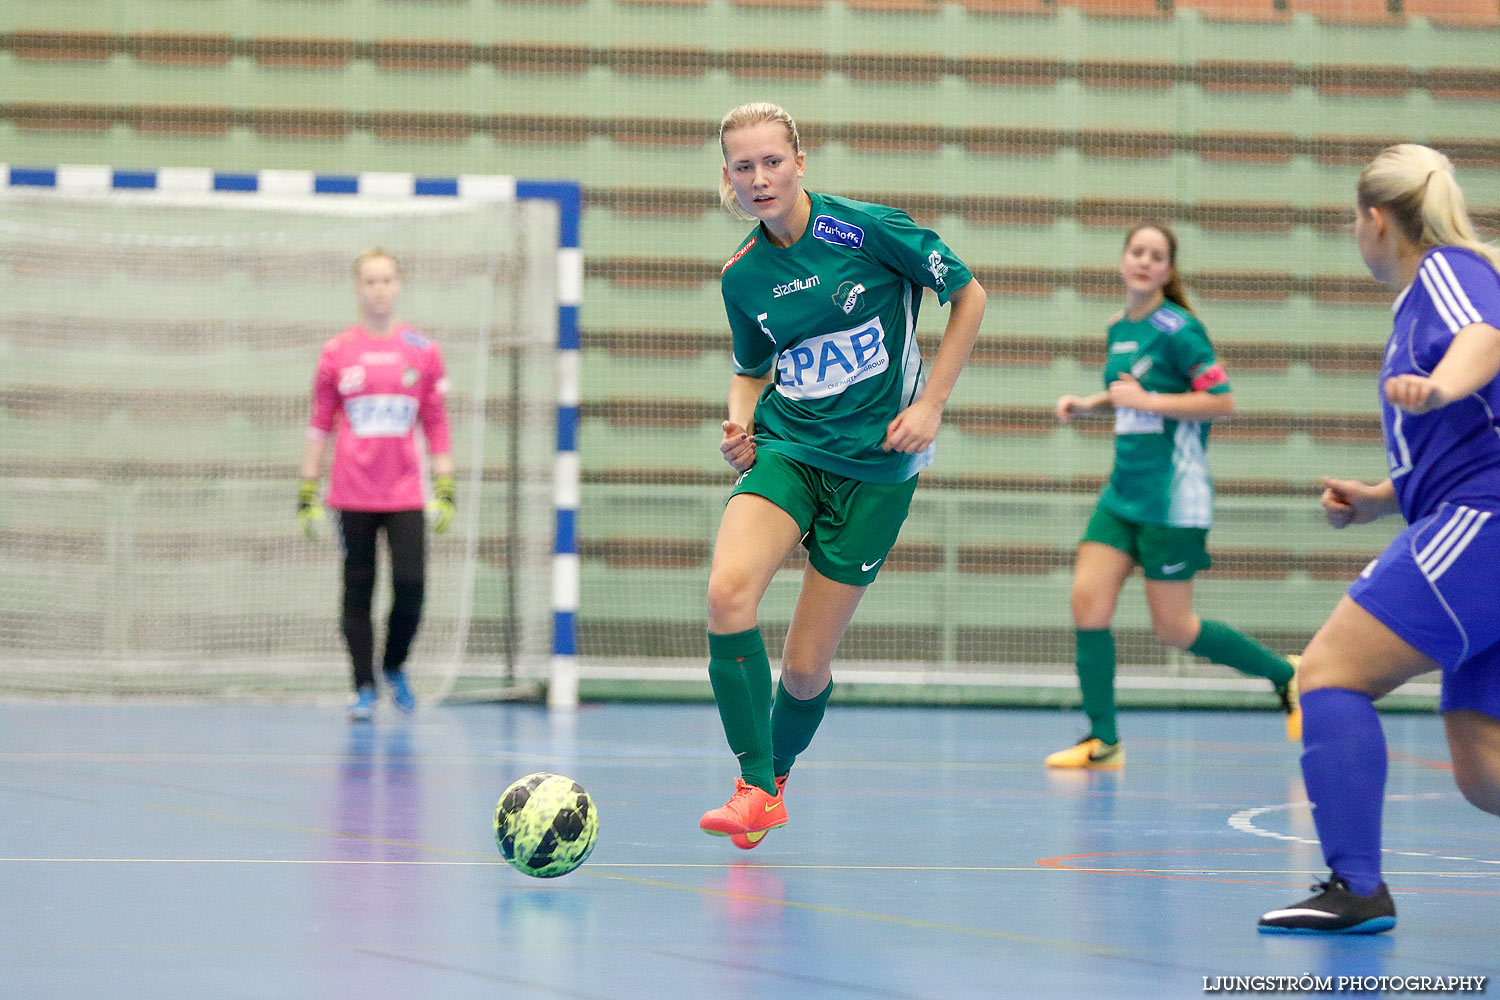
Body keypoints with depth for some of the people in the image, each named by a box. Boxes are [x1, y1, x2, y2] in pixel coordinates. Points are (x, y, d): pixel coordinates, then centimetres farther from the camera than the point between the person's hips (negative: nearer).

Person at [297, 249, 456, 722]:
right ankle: (364, 688, 12)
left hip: (405, 495, 0)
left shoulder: (423, 351, 5)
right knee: (358, 590, 2)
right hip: (353, 495, 0)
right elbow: (319, 425, 8)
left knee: (411, 584, -10)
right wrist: (307, 493, 5)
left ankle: (394, 666, 15)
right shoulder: (336, 353, 3)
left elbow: (436, 425, 9)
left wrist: (445, 491, 5)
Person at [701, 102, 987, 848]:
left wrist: (930, 404, -6)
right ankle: (756, 789, -17)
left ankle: (778, 774, 31)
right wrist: (740, 422, -2)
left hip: (875, 464, -3)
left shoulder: (868, 229, -11)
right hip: (786, 449, 3)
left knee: (805, 668, -2)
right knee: (728, 592, -28)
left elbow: (968, 297, 0)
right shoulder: (742, 276, 1)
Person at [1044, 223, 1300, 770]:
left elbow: (1222, 400, -16)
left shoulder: (1176, 328, -13)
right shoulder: (1119, 328, 10)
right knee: (1088, 601, -5)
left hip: (1172, 496, -7)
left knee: (1173, 628, -2)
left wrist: (1148, 400, -20)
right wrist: (1087, 403, 11)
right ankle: (1102, 741, 2)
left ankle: (1286, 675, 19)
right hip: (1123, 492, 7)